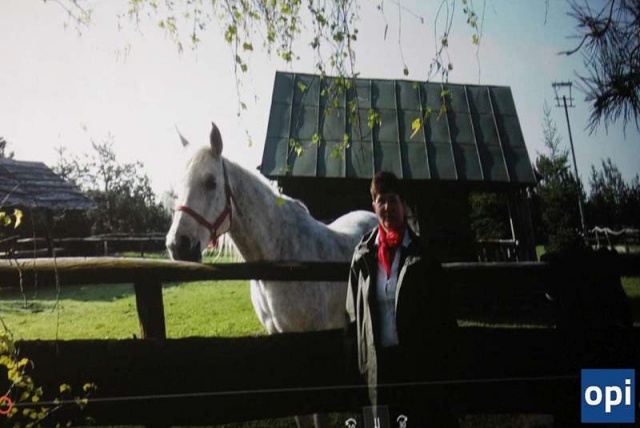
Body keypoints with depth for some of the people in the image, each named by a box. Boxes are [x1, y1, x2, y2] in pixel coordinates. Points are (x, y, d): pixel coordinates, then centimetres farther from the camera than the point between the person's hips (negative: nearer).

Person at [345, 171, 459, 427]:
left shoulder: (422, 256, -4)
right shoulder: (363, 256, 1)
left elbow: (443, 312, -2)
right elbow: (353, 313, 6)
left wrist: (442, 361, -5)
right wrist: (357, 360, 4)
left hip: (418, 360, -2)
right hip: (378, 362, 2)